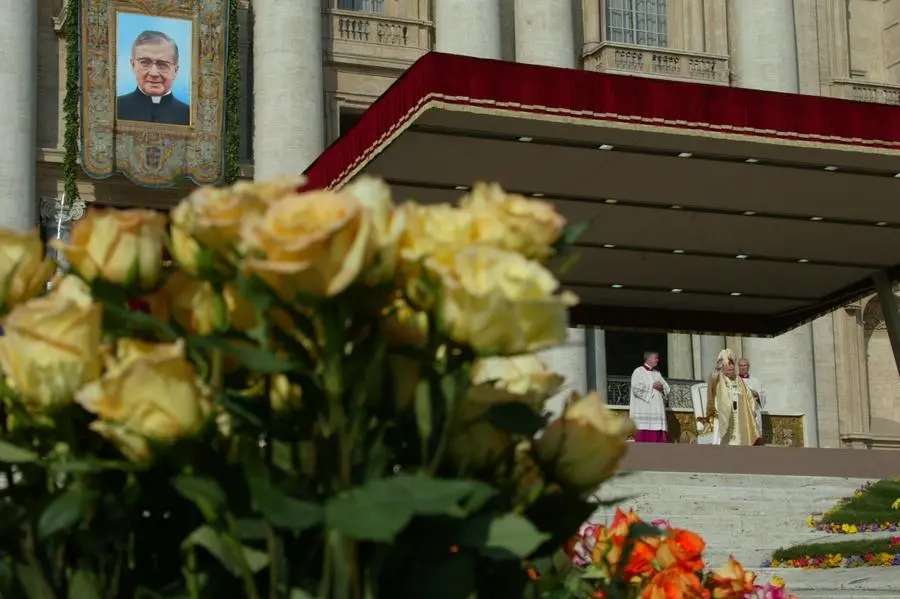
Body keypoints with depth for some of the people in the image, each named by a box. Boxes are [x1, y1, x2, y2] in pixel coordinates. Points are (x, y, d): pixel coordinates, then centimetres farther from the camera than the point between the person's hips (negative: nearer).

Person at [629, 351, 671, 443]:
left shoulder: (657, 373, 22)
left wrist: (661, 386, -4)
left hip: (657, 410, 6)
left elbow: (667, 388, 17)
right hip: (643, 410, -6)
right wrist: (652, 386, -11)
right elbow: (636, 388, -13)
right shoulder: (638, 371, 2)